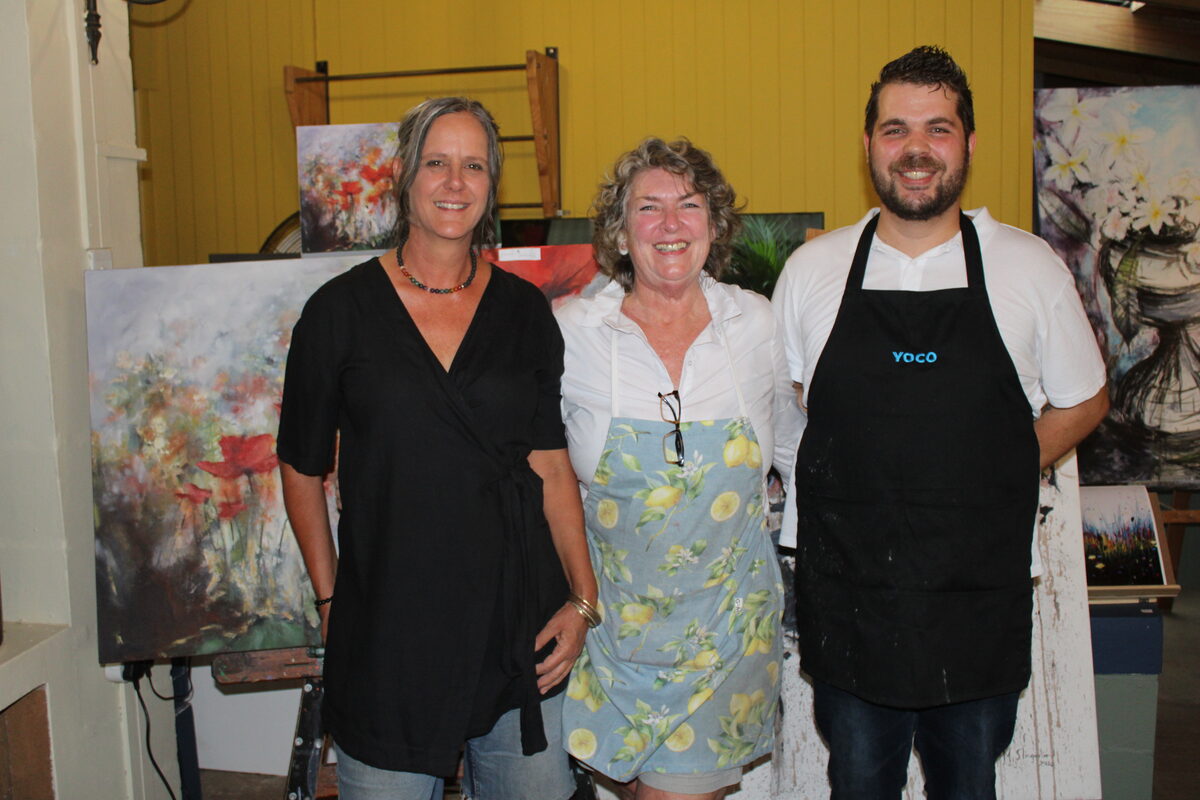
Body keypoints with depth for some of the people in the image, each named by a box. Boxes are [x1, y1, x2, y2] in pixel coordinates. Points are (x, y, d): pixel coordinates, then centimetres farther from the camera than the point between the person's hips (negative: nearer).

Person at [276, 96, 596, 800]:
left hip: (518, 630, 2)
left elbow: (551, 466, 4)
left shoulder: (525, 312, 4)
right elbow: (303, 471, 5)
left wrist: (582, 598, -2)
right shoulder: (341, 310, -1)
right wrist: (330, 599, 2)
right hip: (386, 633, -1)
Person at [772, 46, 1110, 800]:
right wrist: (858, 487, -1)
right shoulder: (812, 270, 1)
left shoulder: (1031, 269, -2)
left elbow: (1082, 401, 10)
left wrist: (988, 480, -3)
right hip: (848, 592, 1)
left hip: (981, 596, 0)